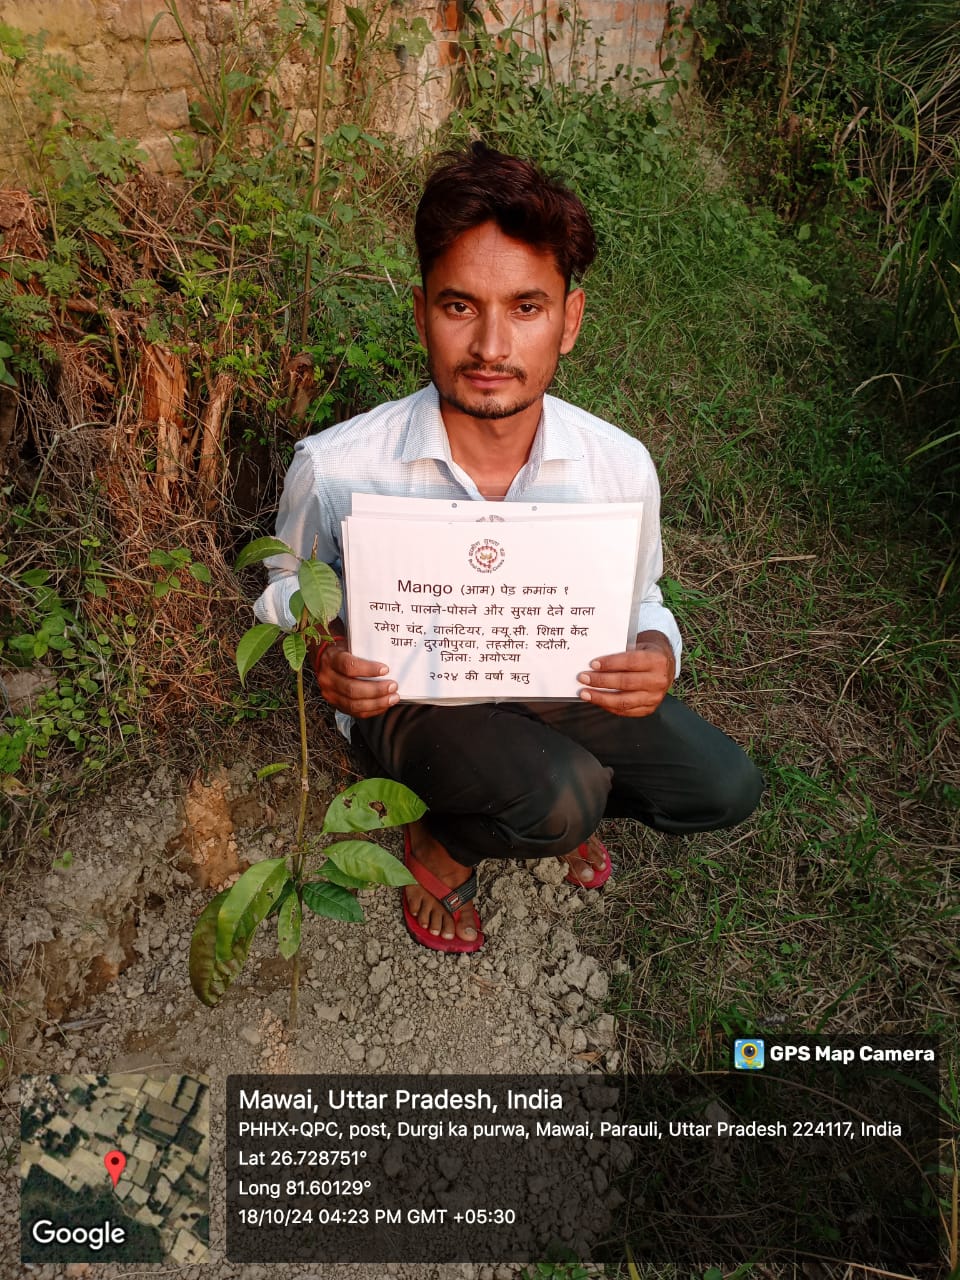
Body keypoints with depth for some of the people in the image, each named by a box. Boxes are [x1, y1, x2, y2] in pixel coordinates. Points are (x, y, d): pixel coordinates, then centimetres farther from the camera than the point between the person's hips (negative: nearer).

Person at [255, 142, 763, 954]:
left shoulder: (620, 467, -18)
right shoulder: (334, 468, -24)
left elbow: (636, 598, 0)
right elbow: (290, 582, -4)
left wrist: (655, 654, -24)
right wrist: (324, 652, -27)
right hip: (408, 692, -3)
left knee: (724, 786, -9)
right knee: (562, 798, -30)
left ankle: (550, 800, 18)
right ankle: (439, 845, 4)